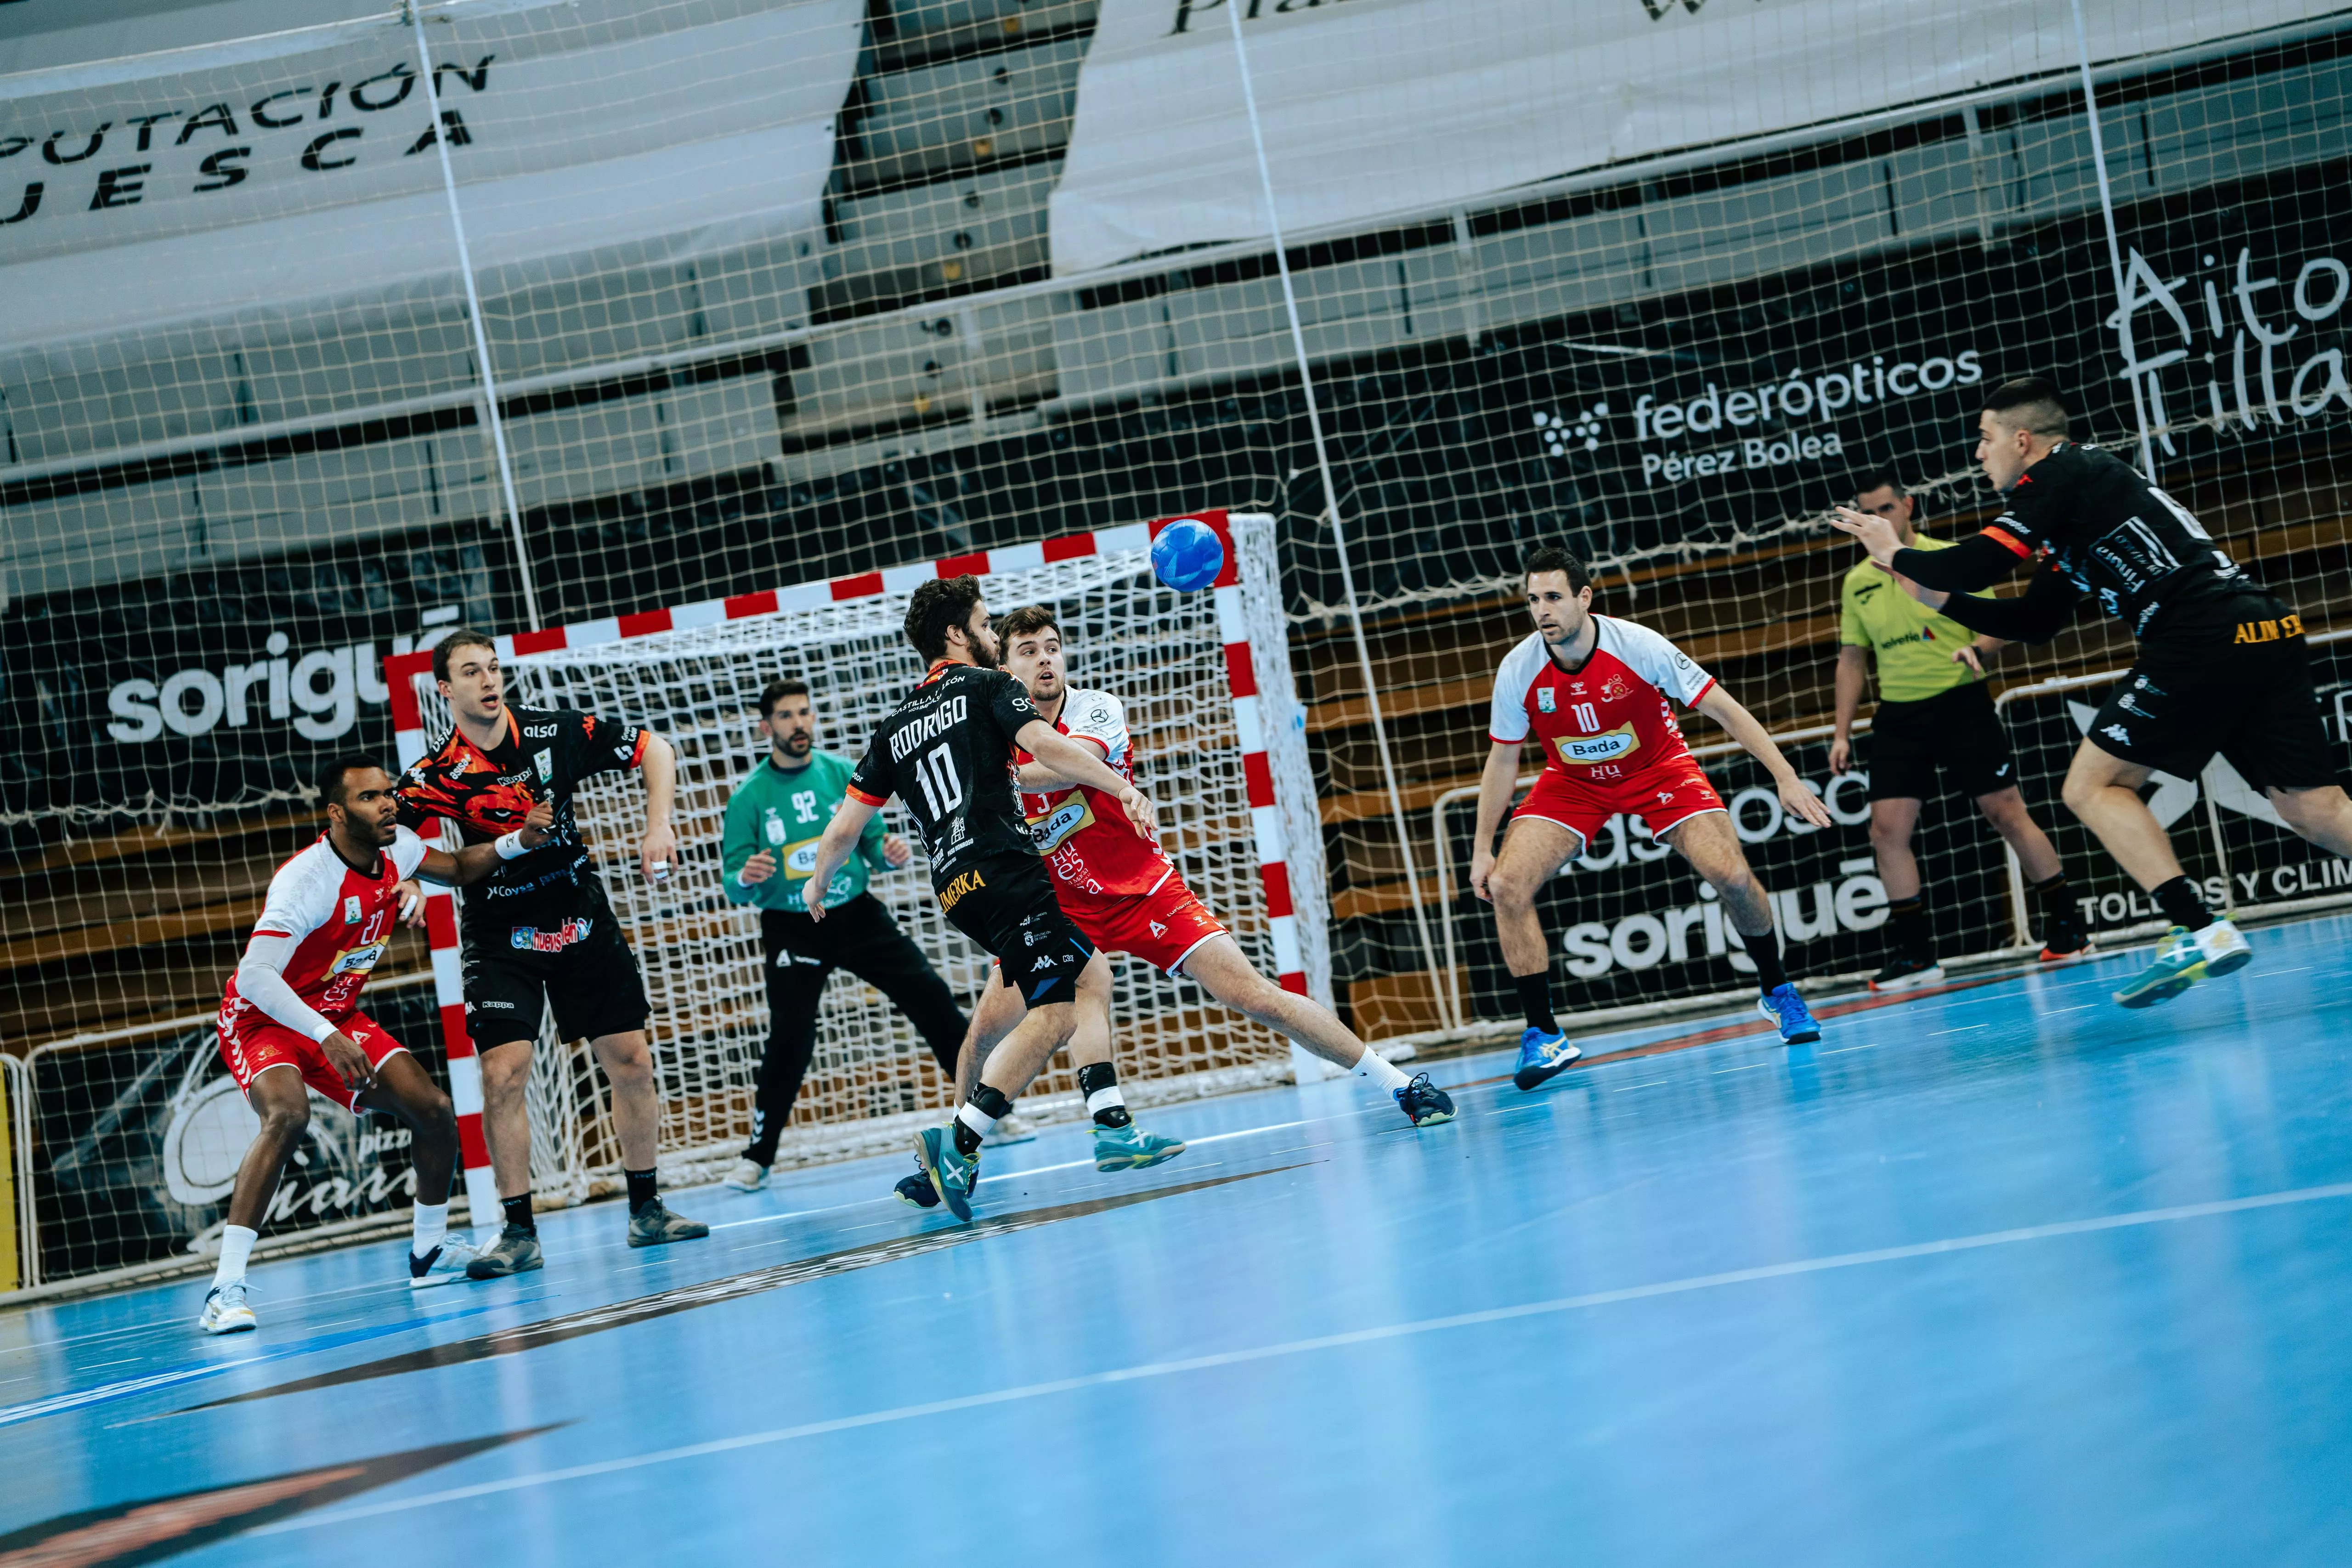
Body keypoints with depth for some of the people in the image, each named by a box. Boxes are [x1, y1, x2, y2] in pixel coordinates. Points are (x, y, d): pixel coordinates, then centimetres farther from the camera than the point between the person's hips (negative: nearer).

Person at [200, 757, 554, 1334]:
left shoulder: (396, 848, -8)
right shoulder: (306, 879, -32)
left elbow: (457, 868, 14)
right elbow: (254, 975, -40)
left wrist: (517, 842, -5)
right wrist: (326, 1037, -48)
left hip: (336, 1017, 7)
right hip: (263, 1020, -7)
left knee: (433, 1110, -2)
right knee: (288, 1113, -35)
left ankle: (429, 1252, 24)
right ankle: (224, 1289, -35)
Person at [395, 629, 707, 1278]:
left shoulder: (555, 732, -6)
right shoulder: (436, 776, -11)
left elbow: (653, 749, 2)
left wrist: (658, 827, -10)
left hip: (583, 925, 2)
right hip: (500, 939, -2)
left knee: (631, 1062, 3)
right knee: (502, 1076, -14)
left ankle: (646, 1210, 17)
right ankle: (518, 1231, -4)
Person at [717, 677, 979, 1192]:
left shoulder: (841, 775, -1)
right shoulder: (750, 797, -8)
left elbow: (872, 843, 4)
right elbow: (733, 884, -8)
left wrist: (890, 853, -19)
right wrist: (746, 879, -31)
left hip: (856, 915, 3)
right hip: (792, 928, -3)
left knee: (930, 996, -6)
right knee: (791, 1035, -15)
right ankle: (758, 1156, -1)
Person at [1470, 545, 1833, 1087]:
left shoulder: (1638, 646, -26)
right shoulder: (1518, 671, -19)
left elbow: (1725, 710, -20)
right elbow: (1502, 761, -4)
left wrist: (1786, 777, -26)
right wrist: (1483, 848, -6)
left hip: (1657, 770, -2)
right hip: (1572, 783, 2)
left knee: (1732, 876, -21)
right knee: (1505, 886, -19)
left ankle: (1776, 991, 8)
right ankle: (1543, 1035, -8)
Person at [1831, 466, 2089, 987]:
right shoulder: (1857, 583, 9)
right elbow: (1852, 660, 15)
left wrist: (1977, 649, -23)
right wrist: (1842, 734, 10)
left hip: (1960, 704, -4)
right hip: (1899, 716, 4)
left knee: (2008, 812, -4)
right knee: (1887, 828, -7)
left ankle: (2066, 926, 8)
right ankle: (1914, 954, -2)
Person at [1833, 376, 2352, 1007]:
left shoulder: (2059, 474, 2)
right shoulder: (2092, 478, 29)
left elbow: (1977, 565, -6)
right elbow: (2036, 622, 34)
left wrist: (1896, 556, 12)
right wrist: (1941, 598, 31)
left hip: (2203, 640, -9)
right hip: (2271, 631, 9)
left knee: (2094, 786, 1)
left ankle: (2200, 932, -10)